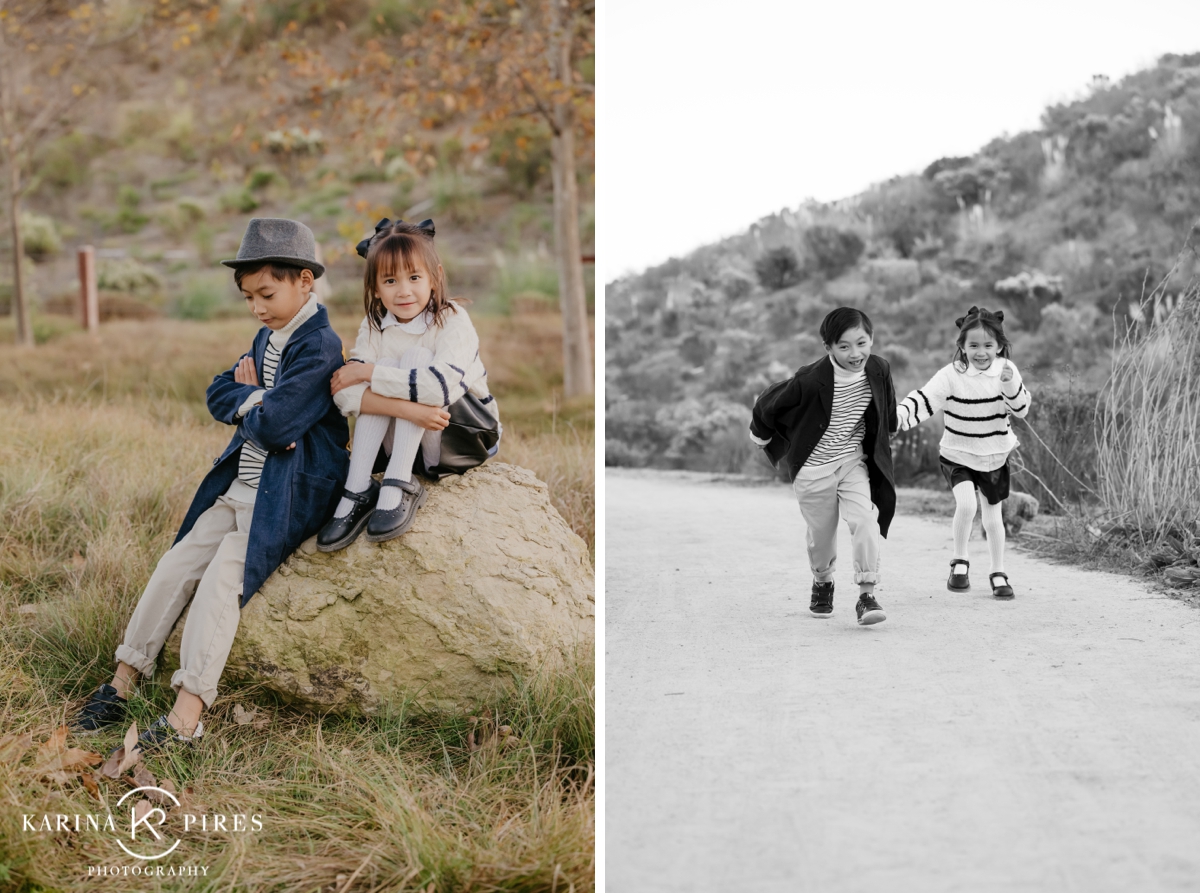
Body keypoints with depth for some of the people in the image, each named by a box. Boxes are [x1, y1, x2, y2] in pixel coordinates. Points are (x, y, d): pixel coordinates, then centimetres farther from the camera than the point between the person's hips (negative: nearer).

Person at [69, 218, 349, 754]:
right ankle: (122, 683, 6)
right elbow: (219, 394, 14)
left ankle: (185, 718, -27)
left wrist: (247, 400, -1)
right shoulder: (267, 338, 15)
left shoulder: (319, 347, -16)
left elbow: (275, 425, -23)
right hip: (240, 487, 9)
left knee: (223, 576, -22)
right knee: (177, 564, -1)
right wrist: (255, 402, -8)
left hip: (287, 496, -9)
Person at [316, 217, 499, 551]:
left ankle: (397, 488, -30)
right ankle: (358, 492, -27)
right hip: (406, 446, 4)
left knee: (416, 357, -23)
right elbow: (345, 392, -19)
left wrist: (369, 373, -27)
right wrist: (407, 408, -37)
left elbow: (442, 385, -34)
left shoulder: (453, 321, -15)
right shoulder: (374, 327, -3)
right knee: (384, 374, -21)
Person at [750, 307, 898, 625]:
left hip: (855, 461, 2)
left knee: (865, 520, -18)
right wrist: (761, 434, 6)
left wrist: (882, 441, 22)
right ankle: (822, 583, 42)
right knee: (821, 532, 12)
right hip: (813, 467, -2)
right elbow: (769, 403, -10)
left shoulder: (879, 370, -12)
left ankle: (867, 596, -14)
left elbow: (887, 411, 10)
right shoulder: (810, 381, -27)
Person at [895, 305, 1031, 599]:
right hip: (957, 454, -3)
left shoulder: (1005, 370, -9)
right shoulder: (951, 375, -18)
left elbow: (1022, 409, -9)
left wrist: (1011, 385, -28)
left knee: (993, 515, 12)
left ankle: (998, 573, 31)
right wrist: (898, 416, -43)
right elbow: (923, 399, -24)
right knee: (966, 504, -24)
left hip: (995, 456, 3)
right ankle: (959, 563, -1)